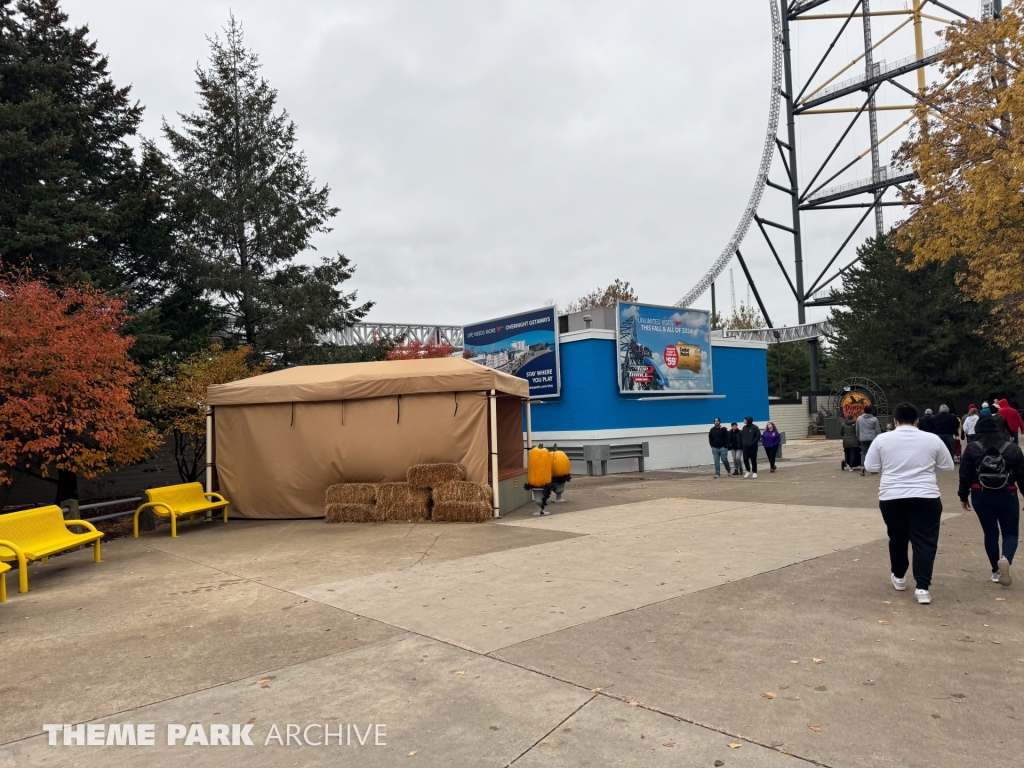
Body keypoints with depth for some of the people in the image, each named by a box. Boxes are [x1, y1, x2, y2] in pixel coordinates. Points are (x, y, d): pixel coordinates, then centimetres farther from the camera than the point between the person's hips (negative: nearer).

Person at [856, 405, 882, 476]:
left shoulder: (859, 419, 3)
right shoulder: (874, 419, -4)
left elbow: (857, 430, 12)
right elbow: (878, 431, -1)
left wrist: (858, 438, 23)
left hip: (863, 439, 2)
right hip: (872, 438, -2)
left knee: (864, 453, 5)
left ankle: (862, 466, -14)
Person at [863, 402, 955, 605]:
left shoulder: (882, 439, -2)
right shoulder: (932, 439, 1)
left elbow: (870, 467, 3)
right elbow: (948, 467, 10)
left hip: (892, 498, 1)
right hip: (926, 498, -1)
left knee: (897, 539, 18)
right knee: (925, 542, 2)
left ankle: (899, 577, 33)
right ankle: (922, 587, -5)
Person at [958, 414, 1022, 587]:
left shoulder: (972, 449, -2)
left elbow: (965, 475, -1)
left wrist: (963, 496, 9)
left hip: (981, 496, 1)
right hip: (1006, 496, -1)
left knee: (990, 533, 12)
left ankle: (996, 571, 17)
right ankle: (1005, 559, -19)